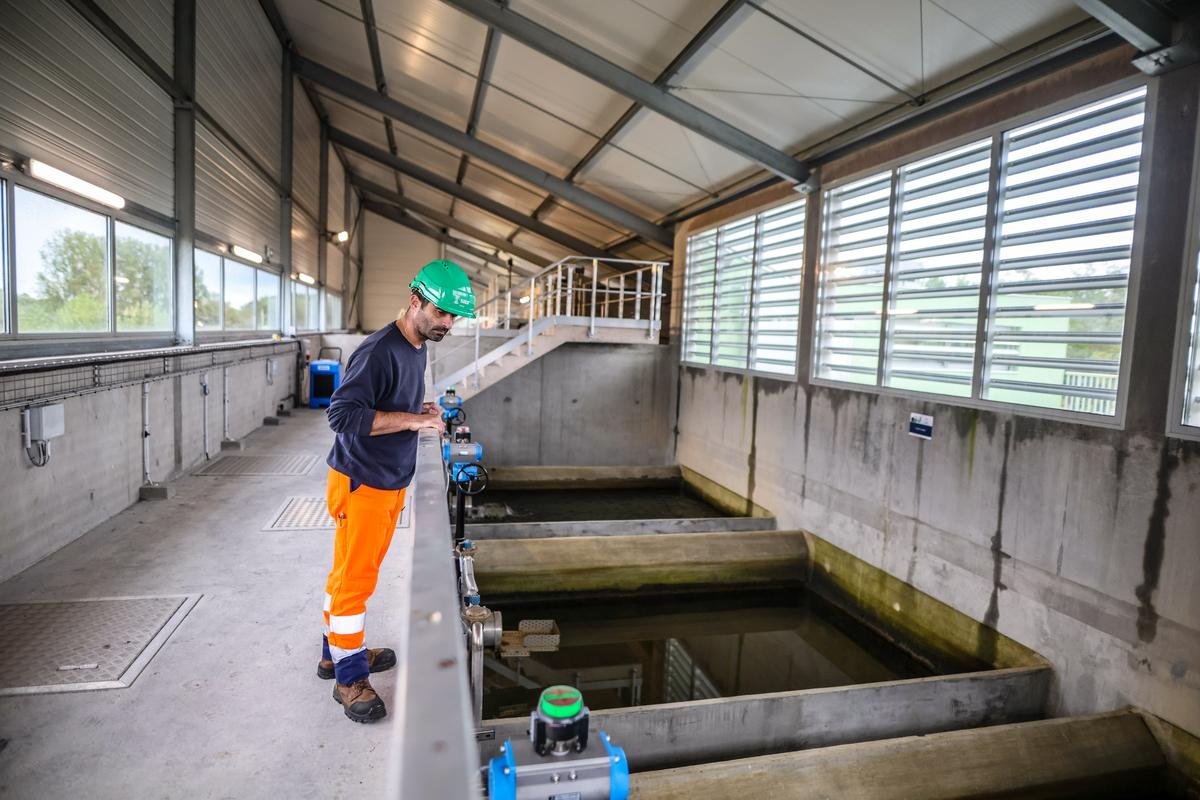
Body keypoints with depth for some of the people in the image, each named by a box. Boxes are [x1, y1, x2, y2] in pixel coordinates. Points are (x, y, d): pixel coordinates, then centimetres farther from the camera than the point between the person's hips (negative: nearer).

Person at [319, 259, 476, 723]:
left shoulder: (416, 348, 8)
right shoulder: (380, 351, -21)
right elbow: (343, 413, -27)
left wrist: (421, 410, 1)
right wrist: (411, 419, -27)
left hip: (390, 483, 9)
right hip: (361, 484, -9)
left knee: (351, 574, 20)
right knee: (355, 578, 3)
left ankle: (337, 652, 35)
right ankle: (349, 678, 16)